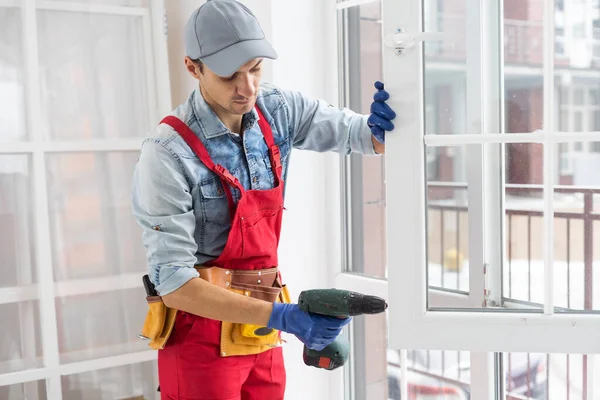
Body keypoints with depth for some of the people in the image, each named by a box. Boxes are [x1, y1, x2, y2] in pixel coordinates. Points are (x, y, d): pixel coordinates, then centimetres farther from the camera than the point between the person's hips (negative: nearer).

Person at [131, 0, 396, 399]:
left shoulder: (278, 110, -3)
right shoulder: (169, 153, -20)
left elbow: (367, 137, 4)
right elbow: (172, 281, -22)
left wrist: (383, 125, -21)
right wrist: (281, 316, -29)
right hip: (202, 329, -5)